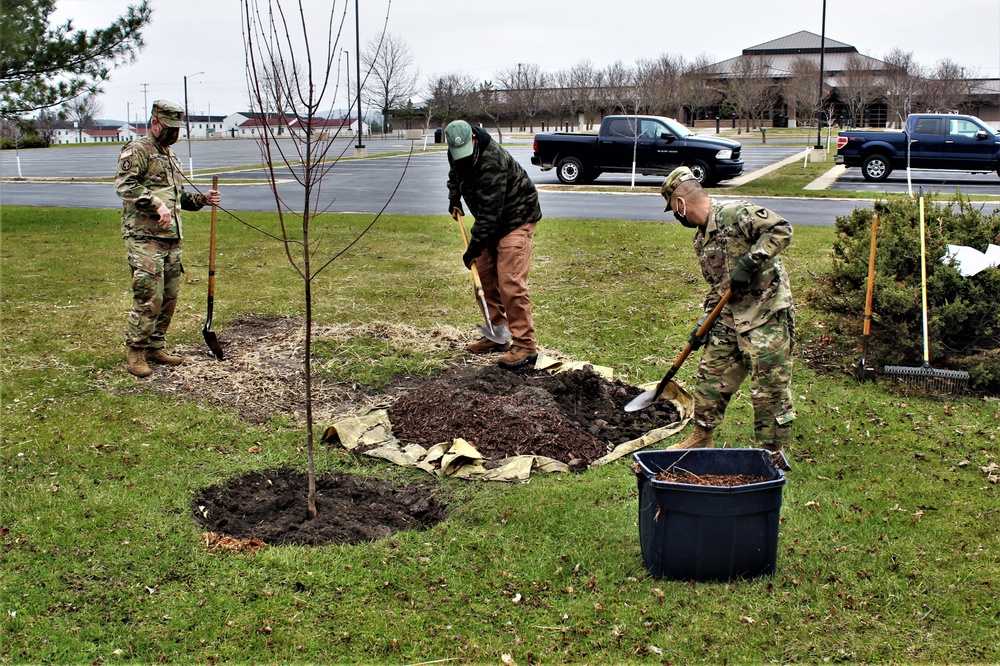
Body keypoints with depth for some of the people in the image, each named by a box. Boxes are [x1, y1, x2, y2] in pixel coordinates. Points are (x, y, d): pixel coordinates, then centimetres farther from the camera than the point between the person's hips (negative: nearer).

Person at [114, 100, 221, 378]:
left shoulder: (171, 156, 24)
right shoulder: (137, 150, -4)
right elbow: (124, 184, -18)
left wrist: (202, 199, 15)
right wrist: (157, 204, -27)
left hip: (172, 238, 9)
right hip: (145, 237, -9)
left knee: (169, 297, 10)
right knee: (148, 297, -11)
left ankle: (155, 347, 21)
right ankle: (135, 352, -1)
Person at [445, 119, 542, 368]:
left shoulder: (492, 161, -32)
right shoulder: (457, 154, -3)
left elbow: (490, 210, -32)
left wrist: (474, 247, -29)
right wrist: (454, 197, 9)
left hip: (516, 218, -9)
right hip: (492, 221, 9)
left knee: (511, 282, -17)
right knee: (485, 277, 10)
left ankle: (525, 345, -14)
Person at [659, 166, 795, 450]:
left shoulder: (736, 214, -13)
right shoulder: (702, 240, 15)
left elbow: (781, 229, -22)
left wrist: (750, 262, -27)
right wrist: (705, 323, 14)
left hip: (766, 316, -9)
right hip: (729, 318, 9)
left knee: (770, 390, -1)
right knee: (710, 378, 14)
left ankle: (773, 455, 10)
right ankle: (702, 439, 30)